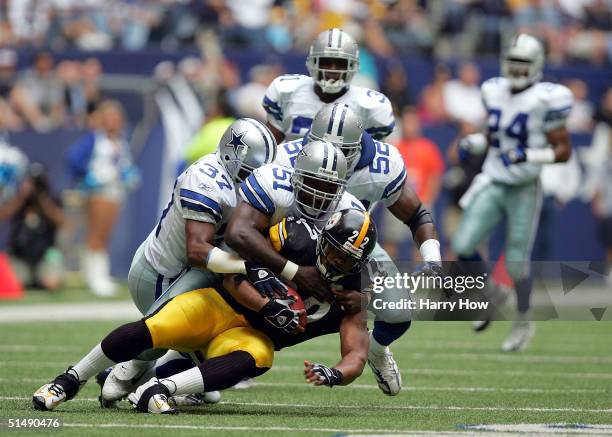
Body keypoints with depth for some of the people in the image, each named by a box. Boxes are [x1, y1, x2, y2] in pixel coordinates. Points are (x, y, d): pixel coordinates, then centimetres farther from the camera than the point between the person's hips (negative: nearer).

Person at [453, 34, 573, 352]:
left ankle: (523, 322, 26)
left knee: (516, 262, 2)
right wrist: (474, 143, 2)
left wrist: (529, 155, -25)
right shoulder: (496, 92, 5)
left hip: (524, 190, -5)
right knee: (463, 246, -9)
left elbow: (563, 151, -12)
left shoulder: (545, 100, -14)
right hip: (492, 183, 5)